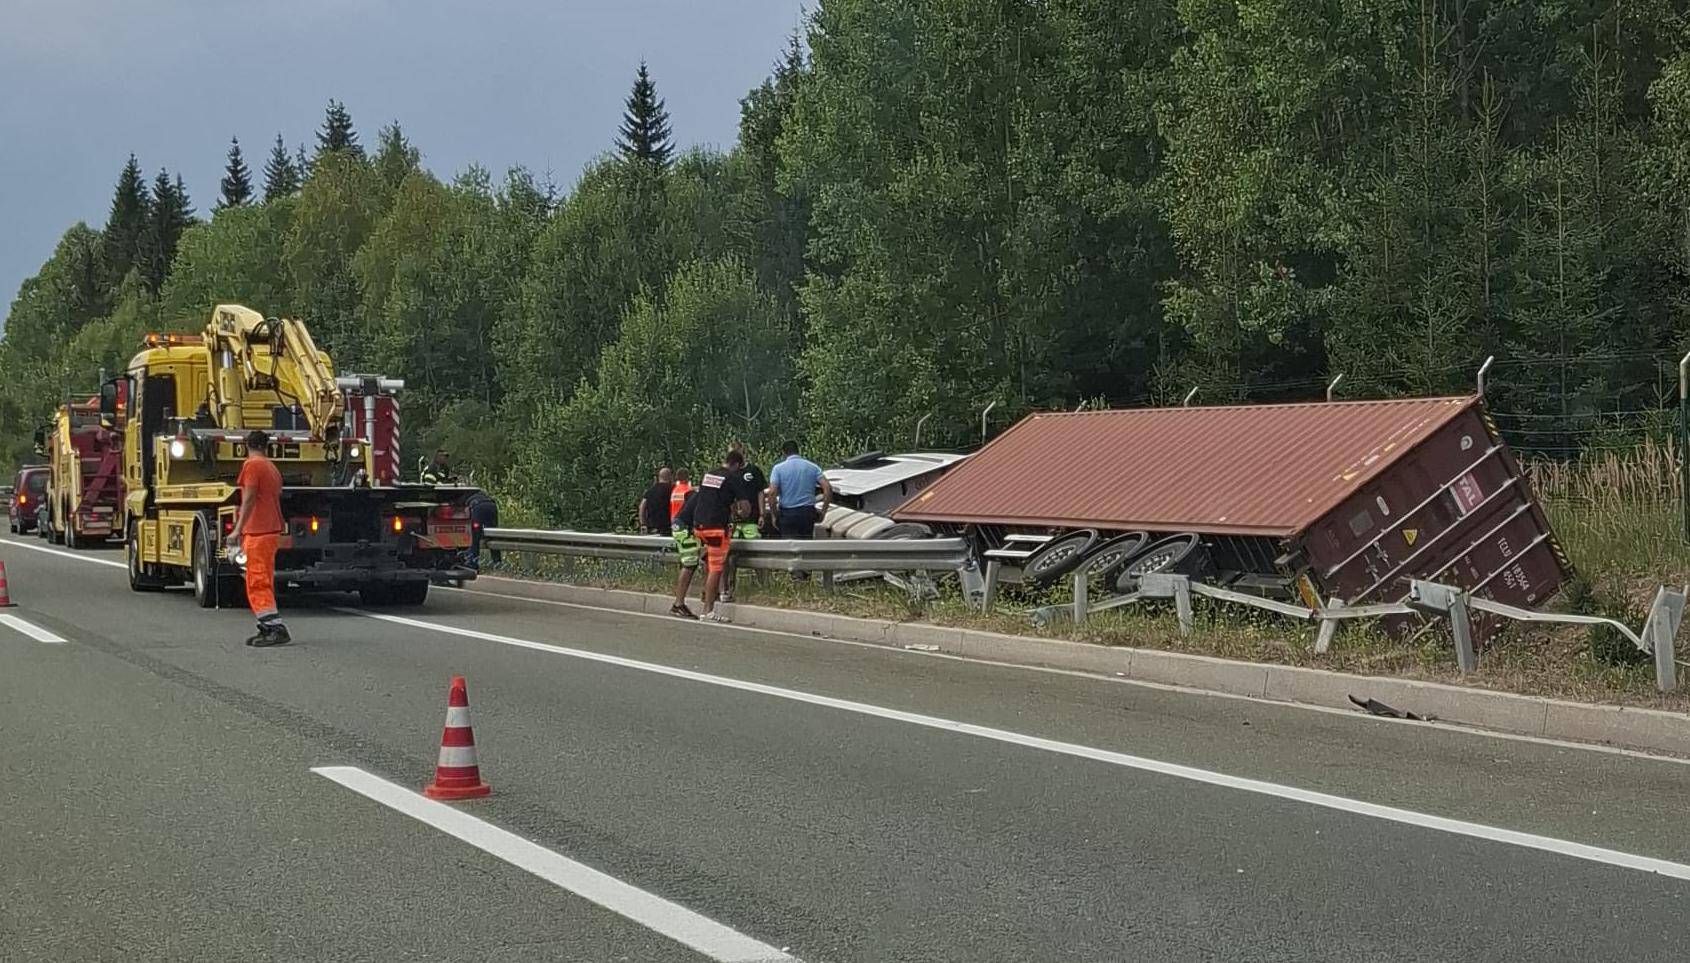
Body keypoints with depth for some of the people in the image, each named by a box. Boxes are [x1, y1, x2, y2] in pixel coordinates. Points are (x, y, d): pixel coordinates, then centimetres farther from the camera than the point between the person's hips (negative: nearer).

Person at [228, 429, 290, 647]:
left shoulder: (252, 465, -8)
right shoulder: (272, 467, 18)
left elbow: (249, 498, -17)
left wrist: (238, 529, -19)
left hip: (257, 532, -9)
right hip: (272, 530, 9)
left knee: (258, 583, -11)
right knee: (264, 582, 15)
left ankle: (276, 629, -20)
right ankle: (266, 628, 17)